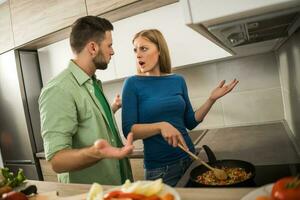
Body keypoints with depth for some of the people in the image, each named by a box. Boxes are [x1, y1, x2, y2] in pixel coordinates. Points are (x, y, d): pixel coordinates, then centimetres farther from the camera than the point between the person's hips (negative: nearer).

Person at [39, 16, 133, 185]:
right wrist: (94, 153, -43)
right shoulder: (59, 90, -23)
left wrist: (114, 108, 23)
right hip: (89, 192, -8)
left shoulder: (94, 83, 3)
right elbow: (57, 160, -26)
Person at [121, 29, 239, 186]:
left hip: (189, 158, 4)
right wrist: (161, 126, -28)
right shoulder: (133, 84, -9)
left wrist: (212, 99, -3)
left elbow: (190, 122, 6)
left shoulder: (178, 80, 1)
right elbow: (129, 130, -15)